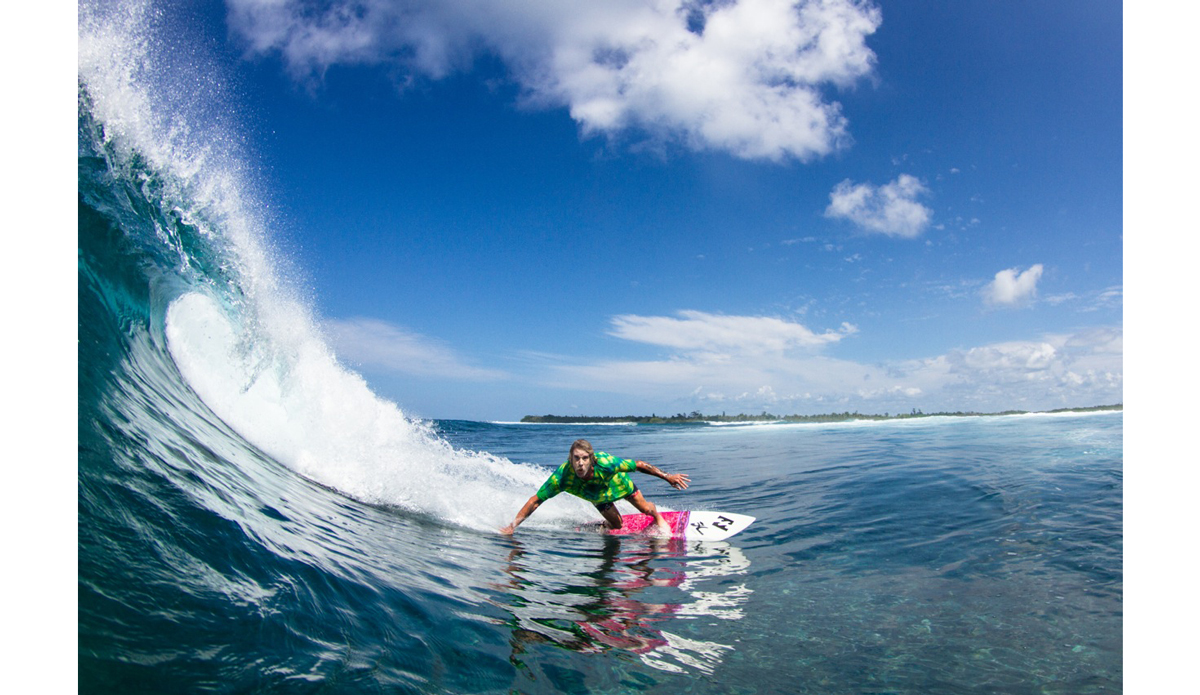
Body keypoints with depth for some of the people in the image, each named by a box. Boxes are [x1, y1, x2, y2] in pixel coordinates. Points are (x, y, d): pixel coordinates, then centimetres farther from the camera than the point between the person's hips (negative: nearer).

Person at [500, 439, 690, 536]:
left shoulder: (606, 463, -47)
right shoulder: (562, 476, -44)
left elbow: (639, 465, -33)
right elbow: (535, 501, -35)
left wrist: (667, 477, -26)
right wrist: (513, 526, -40)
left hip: (617, 481, -1)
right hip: (596, 495, 1)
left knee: (645, 508, 15)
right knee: (617, 524, 12)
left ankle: (659, 519, 50)